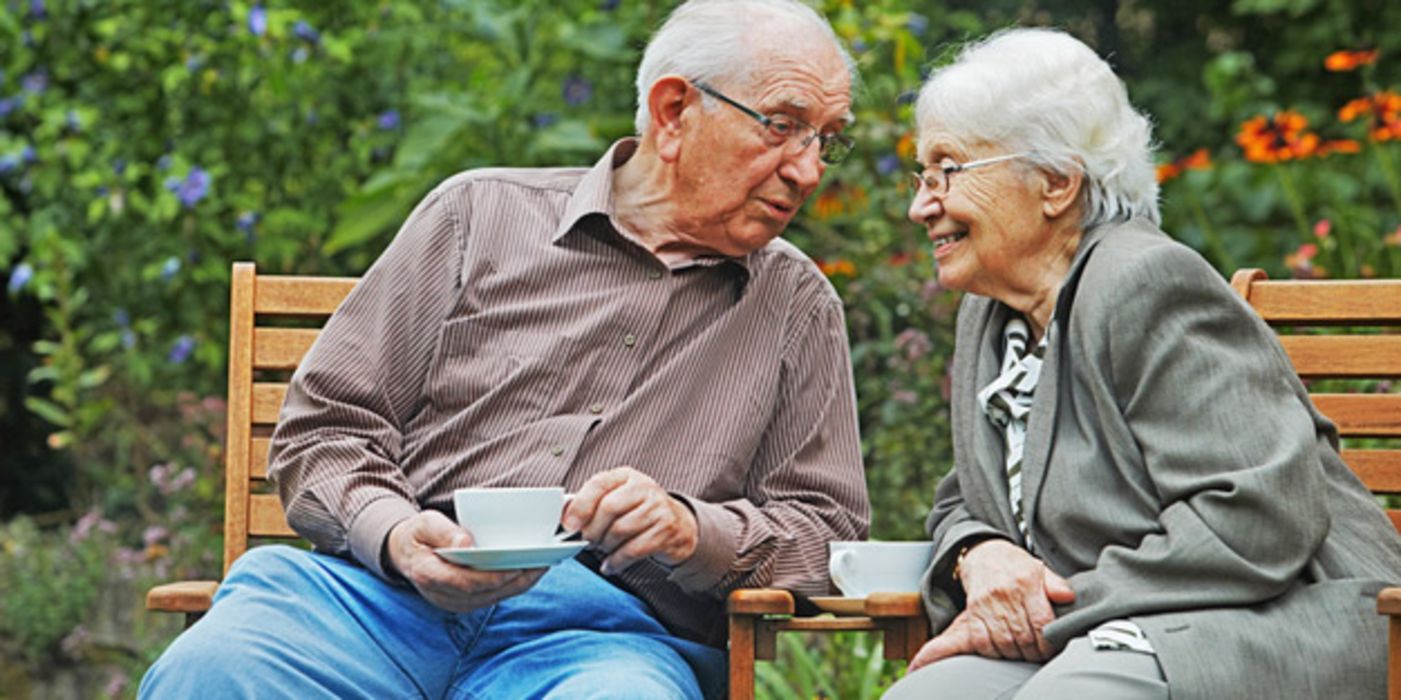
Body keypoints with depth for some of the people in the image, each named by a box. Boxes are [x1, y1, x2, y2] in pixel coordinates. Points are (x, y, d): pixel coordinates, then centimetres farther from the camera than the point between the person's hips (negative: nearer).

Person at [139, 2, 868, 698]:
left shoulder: (798, 307, 20)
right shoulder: (481, 213, 15)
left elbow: (826, 526, 14)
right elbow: (324, 427, 12)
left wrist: (689, 530, -7)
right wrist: (396, 534, -10)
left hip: (606, 630, 0)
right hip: (391, 591, 1)